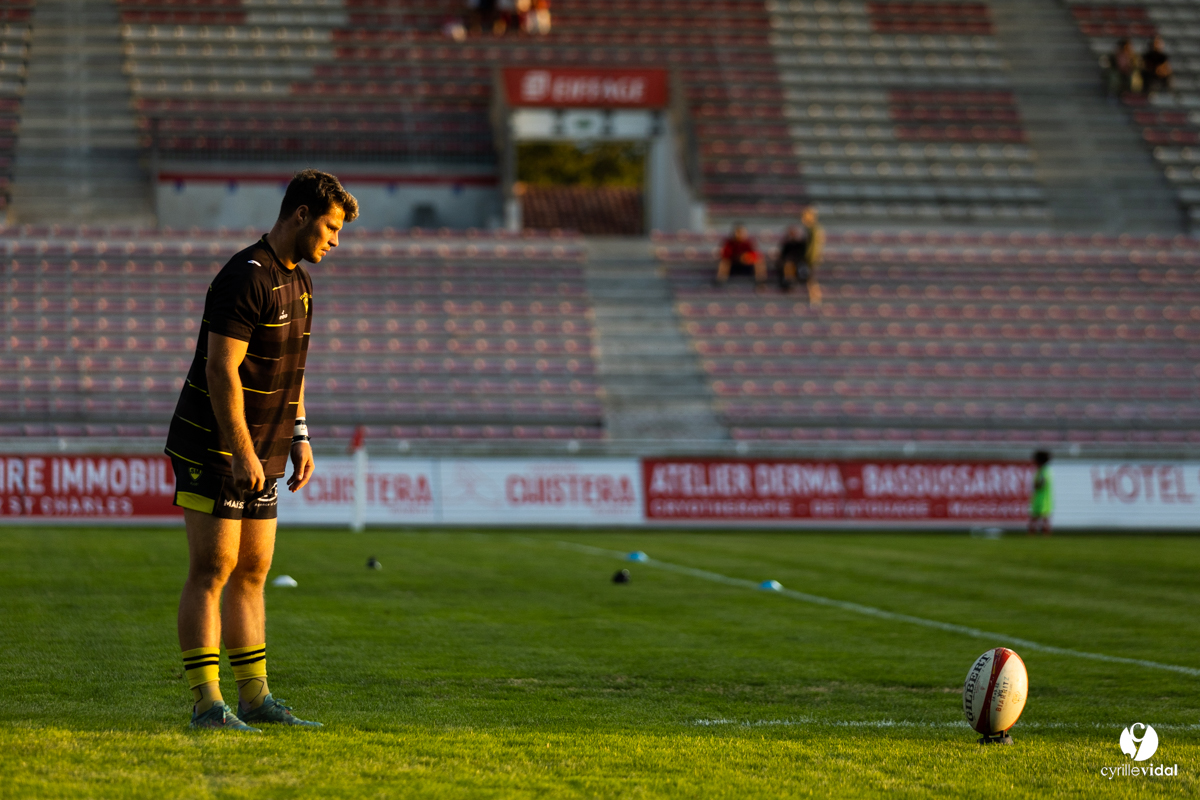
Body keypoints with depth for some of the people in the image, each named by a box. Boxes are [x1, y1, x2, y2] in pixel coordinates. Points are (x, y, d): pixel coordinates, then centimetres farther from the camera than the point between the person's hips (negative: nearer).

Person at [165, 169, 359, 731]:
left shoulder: (298, 281, 14)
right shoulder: (245, 278, -17)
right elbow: (220, 370, -21)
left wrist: (299, 437, 15)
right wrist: (241, 452, -23)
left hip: (258, 456, 9)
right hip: (215, 452, -9)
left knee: (252, 573, 10)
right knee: (212, 572, -9)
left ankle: (254, 696, 14)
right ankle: (206, 703, -9)